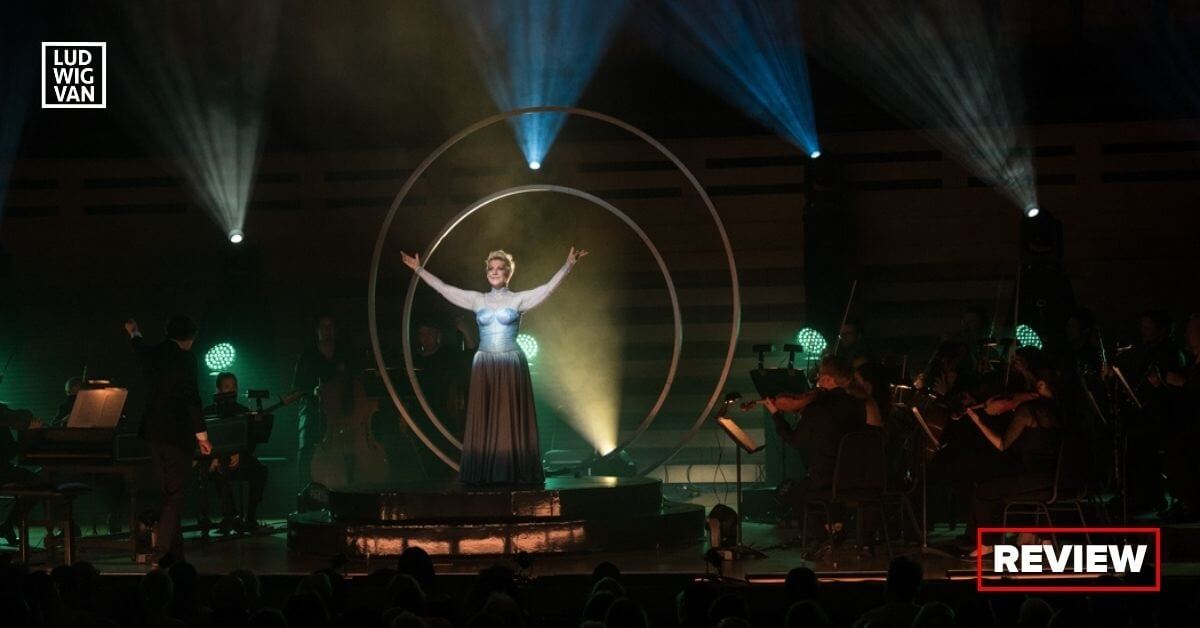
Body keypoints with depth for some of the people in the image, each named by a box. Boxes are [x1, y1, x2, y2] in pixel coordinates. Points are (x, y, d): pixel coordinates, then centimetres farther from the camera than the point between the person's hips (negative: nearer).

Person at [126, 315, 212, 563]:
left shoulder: (152, 354, 7)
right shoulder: (185, 358, -12)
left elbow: (142, 350, 33)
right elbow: (192, 398, -15)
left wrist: (134, 334, 56)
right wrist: (201, 434, -10)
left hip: (153, 431, 7)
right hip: (177, 432, -7)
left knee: (167, 492, 14)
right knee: (175, 493, -4)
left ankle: (174, 552, 17)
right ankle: (164, 550, -10)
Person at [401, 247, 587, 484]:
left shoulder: (519, 300, 2)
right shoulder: (477, 300, 8)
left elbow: (549, 287, -6)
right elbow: (443, 288, 9)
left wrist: (568, 264, -16)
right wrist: (419, 270, 7)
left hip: (511, 365, -2)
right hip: (485, 365, 2)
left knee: (512, 419, -2)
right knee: (484, 419, 0)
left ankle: (515, 471, -2)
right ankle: (485, 472, 1)